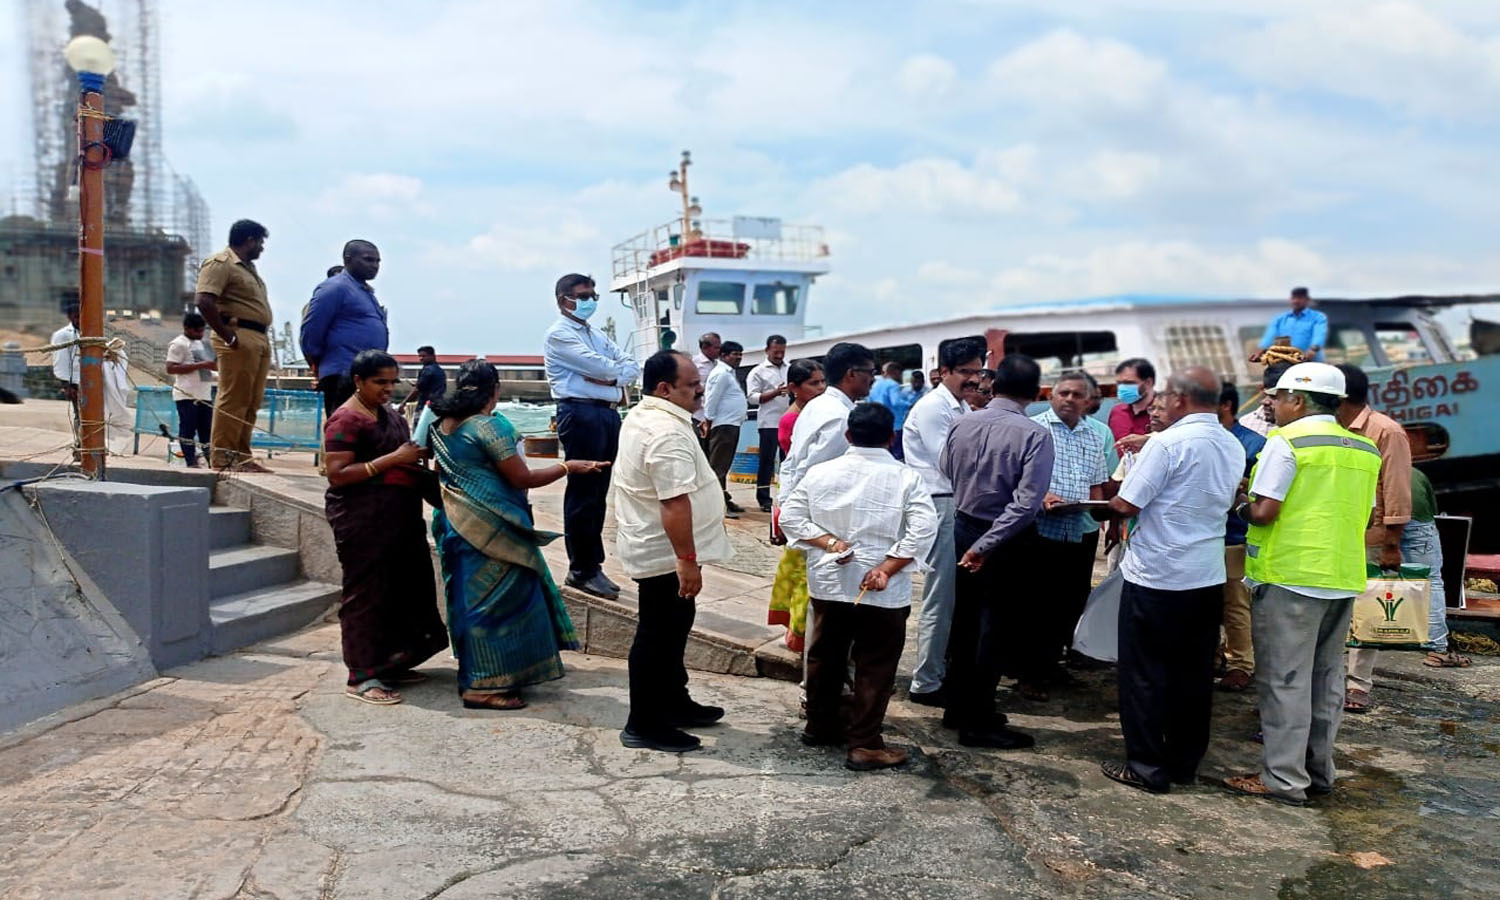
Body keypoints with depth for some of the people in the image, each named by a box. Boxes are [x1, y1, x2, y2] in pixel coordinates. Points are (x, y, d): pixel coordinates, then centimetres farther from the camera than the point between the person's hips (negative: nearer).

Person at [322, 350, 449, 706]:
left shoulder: (390, 415, 16)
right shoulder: (346, 419, -10)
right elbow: (337, 475, -18)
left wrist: (415, 459, 9)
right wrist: (393, 459, -21)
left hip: (399, 518, 9)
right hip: (362, 521, -9)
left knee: (404, 587, 11)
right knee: (367, 592, -4)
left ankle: (392, 664, 24)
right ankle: (361, 677, 4)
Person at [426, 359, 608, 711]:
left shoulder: (442, 424, 7)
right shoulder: (491, 426, -18)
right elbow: (522, 478, -17)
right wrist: (569, 467, -9)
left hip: (457, 523, 9)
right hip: (490, 528, -9)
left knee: (471, 596, 17)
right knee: (498, 599, -1)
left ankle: (474, 675, 28)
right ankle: (485, 686, 2)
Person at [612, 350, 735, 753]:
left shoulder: (641, 417, 9)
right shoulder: (668, 433, -25)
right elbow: (675, 503, -31)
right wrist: (687, 560, -29)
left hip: (652, 545, 11)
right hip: (666, 553, -11)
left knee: (672, 629, 21)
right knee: (658, 636, 0)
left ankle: (674, 702, 34)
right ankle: (644, 724, 12)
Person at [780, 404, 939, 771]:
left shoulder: (819, 472, 0)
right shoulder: (905, 478, -8)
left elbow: (789, 518, -1)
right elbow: (924, 530, -16)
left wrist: (828, 541, -6)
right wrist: (886, 568, -16)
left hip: (829, 583, 4)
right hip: (884, 592, -3)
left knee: (825, 657, 18)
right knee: (874, 667, 6)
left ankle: (819, 727, 32)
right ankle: (865, 745, 10)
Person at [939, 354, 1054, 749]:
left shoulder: (962, 423, -6)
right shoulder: (1035, 435, -19)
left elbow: (946, 474, 8)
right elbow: (1027, 503, -25)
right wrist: (987, 545, -21)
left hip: (964, 527, 5)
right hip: (1008, 539, -5)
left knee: (964, 621, 17)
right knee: (995, 627, 6)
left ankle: (958, 707, 30)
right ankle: (979, 723, 14)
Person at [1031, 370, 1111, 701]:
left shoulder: (1095, 438, 15)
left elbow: (1096, 487, 18)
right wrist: (1041, 496, -24)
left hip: (1082, 533, 6)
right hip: (1042, 530, -5)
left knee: (1070, 604, 10)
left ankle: (1049, 664, 26)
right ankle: (1031, 674, 10)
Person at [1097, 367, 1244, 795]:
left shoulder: (1169, 443, -16)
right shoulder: (1234, 447, 7)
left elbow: (1127, 504, -16)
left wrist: (1111, 502, 6)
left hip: (1155, 578, -7)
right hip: (1208, 578, 7)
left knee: (1145, 674, 4)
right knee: (1193, 675, 14)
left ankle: (1148, 767, 9)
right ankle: (1184, 763, 23)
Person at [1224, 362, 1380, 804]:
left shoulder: (1287, 442, -11)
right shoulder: (1365, 450, 10)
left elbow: (1264, 512, -16)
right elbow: (1362, 516, 16)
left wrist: (1240, 504, 4)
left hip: (1290, 577, -7)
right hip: (1343, 579, 7)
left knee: (1284, 678, -1)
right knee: (1326, 678, 15)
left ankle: (1284, 777, 3)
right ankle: (1318, 769, 24)